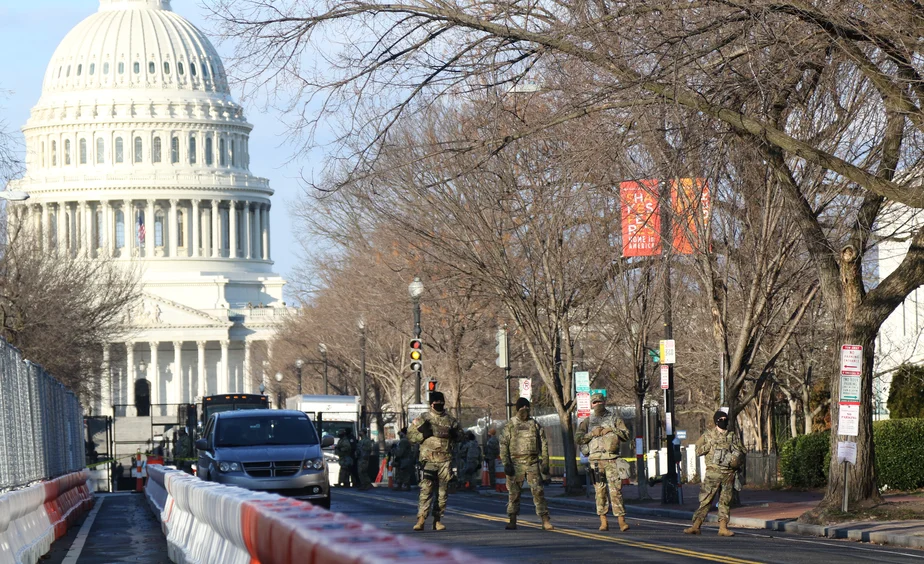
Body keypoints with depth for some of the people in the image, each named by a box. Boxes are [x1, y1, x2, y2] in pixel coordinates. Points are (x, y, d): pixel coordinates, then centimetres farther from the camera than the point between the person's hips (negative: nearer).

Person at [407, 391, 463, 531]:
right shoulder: (423, 419, 4)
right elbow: (410, 435, 4)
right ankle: (421, 519, -17)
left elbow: (460, 434, 23)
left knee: (443, 491, 4)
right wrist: (422, 434, -12)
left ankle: (437, 520, 10)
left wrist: (454, 435, 1)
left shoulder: (450, 420, 11)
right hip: (429, 460, -3)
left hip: (445, 460, 3)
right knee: (426, 489, -13)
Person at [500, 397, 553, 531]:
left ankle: (545, 520, -7)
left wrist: (545, 463, 4)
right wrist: (506, 463, -8)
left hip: (533, 463, 1)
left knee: (538, 491, -6)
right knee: (514, 492, 1)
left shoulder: (535, 425, 10)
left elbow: (543, 444, 12)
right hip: (516, 463, -1)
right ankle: (512, 521, 9)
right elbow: (504, 445, 1)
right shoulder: (510, 425, 5)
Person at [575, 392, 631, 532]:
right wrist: (592, 434, -8)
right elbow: (577, 438, 5)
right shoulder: (588, 421, 14)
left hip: (612, 459, -2)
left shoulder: (614, 418, 11)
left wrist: (612, 430, -7)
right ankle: (603, 521, 5)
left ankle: (621, 520, -12)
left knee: (616, 490, -9)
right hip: (595, 459, 2)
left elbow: (626, 435, 6)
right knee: (600, 491, 1)